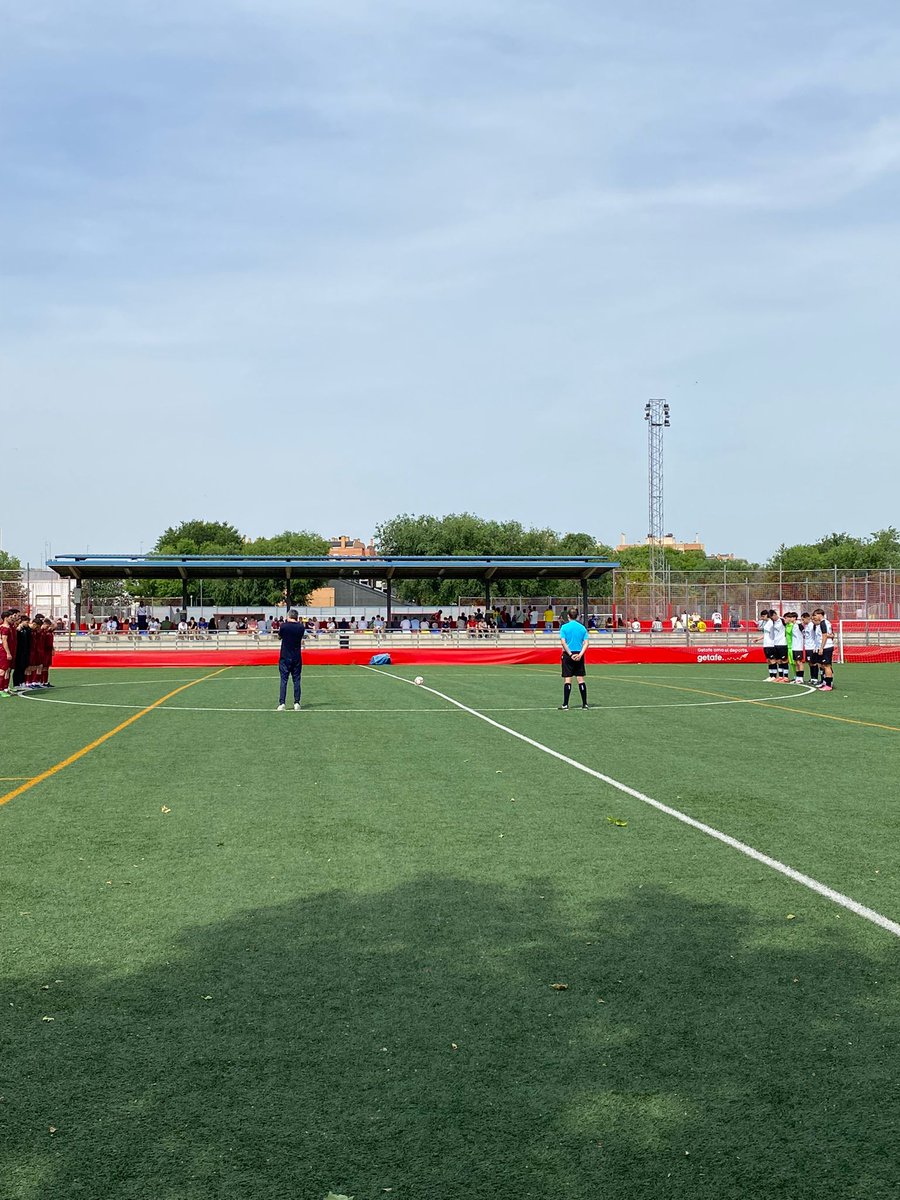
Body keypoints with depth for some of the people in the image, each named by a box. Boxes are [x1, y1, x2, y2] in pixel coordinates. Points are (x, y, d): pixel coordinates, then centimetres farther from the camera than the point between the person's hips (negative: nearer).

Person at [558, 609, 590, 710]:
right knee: (581, 679, 7)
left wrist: (570, 654, -11)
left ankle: (565, 705, -5)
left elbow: (563, 642, -11)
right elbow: (586, 643, -1)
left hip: (568, 655, -3)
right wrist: (580, 654, -9)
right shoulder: (582, 628, 7)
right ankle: (585, 704, 8)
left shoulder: (564, 627, -2)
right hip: (579, 655, 3)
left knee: (567, 679, -3)